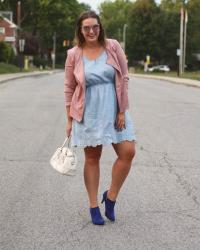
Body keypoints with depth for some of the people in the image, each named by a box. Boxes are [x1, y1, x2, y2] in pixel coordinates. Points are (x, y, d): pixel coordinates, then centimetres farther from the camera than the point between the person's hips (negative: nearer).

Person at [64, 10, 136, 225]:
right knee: (92, 158, 6)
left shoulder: (113, 47, -2)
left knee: (128, 152, -7)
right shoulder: (74, 55, -3)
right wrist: (69, 120, 3)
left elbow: (124, 79, 0)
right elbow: (69, 89, 4)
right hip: (89, 112, -1)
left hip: (113, 109, 1)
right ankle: (94, 206, 18)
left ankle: (110, 197, 14)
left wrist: (122, 111, -5)